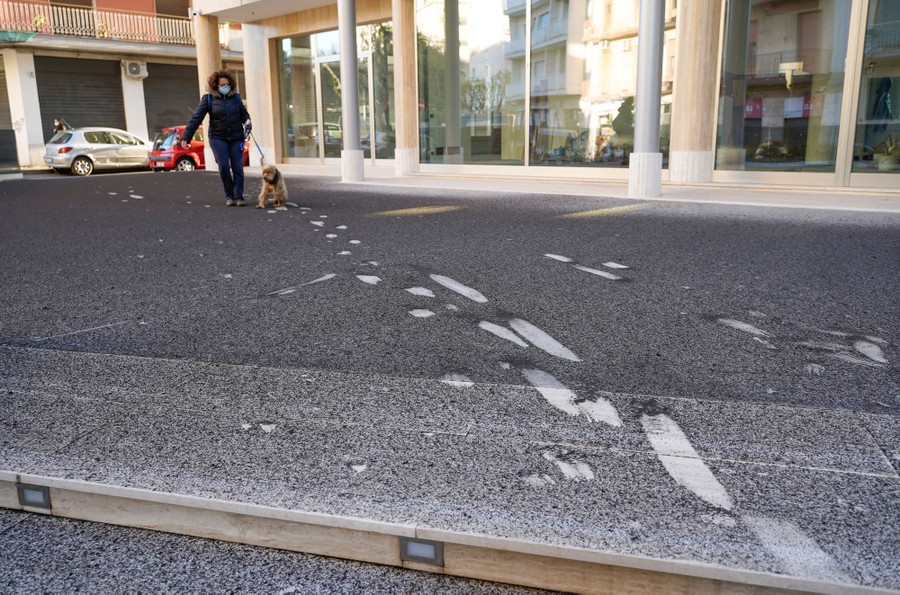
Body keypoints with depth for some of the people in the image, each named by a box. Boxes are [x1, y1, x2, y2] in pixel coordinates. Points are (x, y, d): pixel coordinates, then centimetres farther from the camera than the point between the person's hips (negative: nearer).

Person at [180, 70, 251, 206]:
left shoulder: (236, 97, 5)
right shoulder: (208, 99, -3)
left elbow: (244, 114, 17)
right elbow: (196, 118, -6)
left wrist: (247, 122, -7)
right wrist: (186, 137, -11)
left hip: (236, 138, 2)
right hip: (217, 138, -2)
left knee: (238, 167, -4)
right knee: (223, 166, -14)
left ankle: (238, 197, 1)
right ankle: (229, 196, 1)